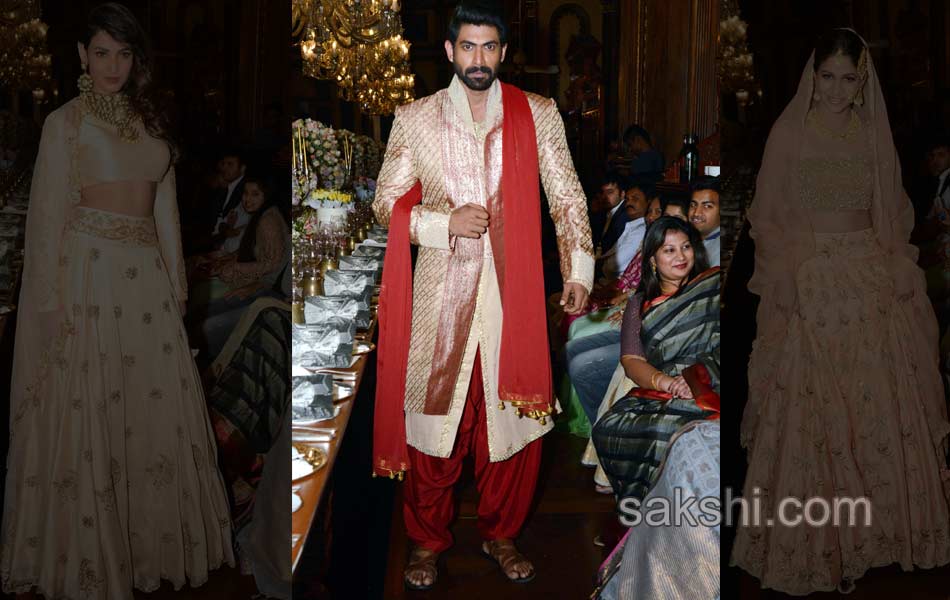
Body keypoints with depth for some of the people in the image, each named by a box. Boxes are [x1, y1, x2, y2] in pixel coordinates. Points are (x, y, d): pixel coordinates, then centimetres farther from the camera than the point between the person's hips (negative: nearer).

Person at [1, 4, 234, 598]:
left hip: (146, 278, 5)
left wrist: (176, 281, 11)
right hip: (87, 274, -4)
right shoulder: (65, 122, -1)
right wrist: (53, 302, -10)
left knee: (156, 406, 7)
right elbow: (48, 215, -5)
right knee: (87, 415, 1)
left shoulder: (150, 120, 13)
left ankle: (153, 542, 23)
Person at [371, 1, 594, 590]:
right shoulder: (414, 119, 3)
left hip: (513, 291, 1)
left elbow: (567, 195, 6)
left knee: (514, 416, 8)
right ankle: (428, 538, 28)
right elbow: (386, 203, 4)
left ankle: (501, 533, 31)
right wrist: (445, 223, -12)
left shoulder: (538, 114, 4)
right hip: (441, 293, 0)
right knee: (434, 413, 6)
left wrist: (579, 267, -3)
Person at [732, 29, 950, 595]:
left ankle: (864, 532, 23)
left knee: (878, 412, 6)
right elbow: (768, 216, -2)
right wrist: (784, 278, -12)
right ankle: (815, 542, 17)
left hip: (871, 286, 3)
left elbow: (895, 213, 12)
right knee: (809, 416, 2)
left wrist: (899, 269, -1)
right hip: (808, 288, -3)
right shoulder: (789, 133, -3)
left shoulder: (874, 134, 6)